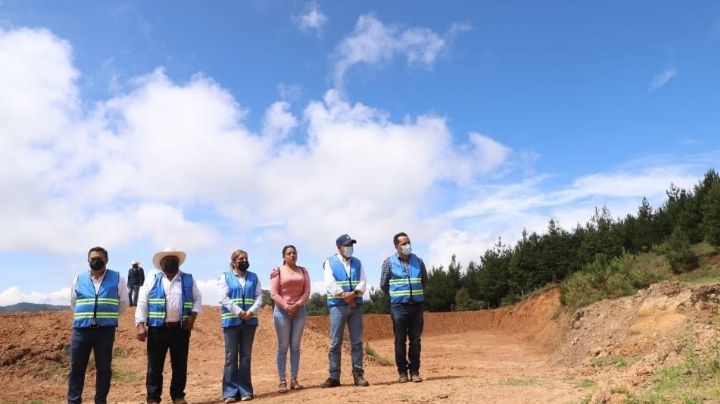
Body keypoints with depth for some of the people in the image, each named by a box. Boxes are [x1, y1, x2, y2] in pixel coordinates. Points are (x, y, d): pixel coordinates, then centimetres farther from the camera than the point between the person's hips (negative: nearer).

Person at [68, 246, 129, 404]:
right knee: (76, 368, 4)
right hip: (81, 329, 2)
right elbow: (73, 303, 22)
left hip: (106, 330, -1)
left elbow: (124, 302, 11)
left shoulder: (117, 278, 1)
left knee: (104, 368, 6)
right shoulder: (79, 279, 7)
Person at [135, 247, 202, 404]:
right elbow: (142, 303, 1)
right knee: (155, 365, 3)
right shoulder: (152, 280, 5)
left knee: (180, 365, 7)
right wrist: (141, 324, -9)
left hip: (180, 328, 1)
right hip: (157, 328, -1)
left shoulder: (189, 280, 9)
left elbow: (198, 298, 14)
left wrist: (193, 315, -3)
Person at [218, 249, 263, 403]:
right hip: (231, 321, -3)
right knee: (231, 356, -1)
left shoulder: (253, 277, 13)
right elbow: (224, 298, -6)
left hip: (249, 321, 3)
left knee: (246, 356, 6)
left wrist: (251, 311, -12)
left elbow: (259, 296, 5)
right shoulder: (225, 277, 5)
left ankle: (245, 390, 11)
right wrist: (239, 312, -16)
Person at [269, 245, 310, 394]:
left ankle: (294, 379, 9)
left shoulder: (303, 271, 10)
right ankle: (282, 381, 1)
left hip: (299, 310, 3)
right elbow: (274, 293, -6)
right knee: (283, 346, -1)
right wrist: (286, 307, -14)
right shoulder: (278, 271, 1)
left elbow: (307, 292, 4)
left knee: (295, 346, 5)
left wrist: (297, 305, -10)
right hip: (282, 311, -3)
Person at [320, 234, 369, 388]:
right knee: (335, 343, -2)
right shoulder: (330, 262, 3)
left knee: (357, 342, 4)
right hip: (337, 306, -3)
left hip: (356, 306, 3)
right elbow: (330, 284, -9)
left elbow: (362, 282, 2)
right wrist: (345, 296, -16)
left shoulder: (357, 263, 14)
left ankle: (358, 375, 9)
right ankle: (334, 377, 3)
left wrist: (353, 293, -17)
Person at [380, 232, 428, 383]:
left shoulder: (418, 261, 6)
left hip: (416, 305, 3)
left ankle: (415, 371, 13)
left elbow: (425, 281, 19)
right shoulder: (389, 262, -3)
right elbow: (383, 285, 5)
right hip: (399, 306, -2)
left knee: (415, 340, 5)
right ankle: (402, 372, 11)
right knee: (400, 340, 2)